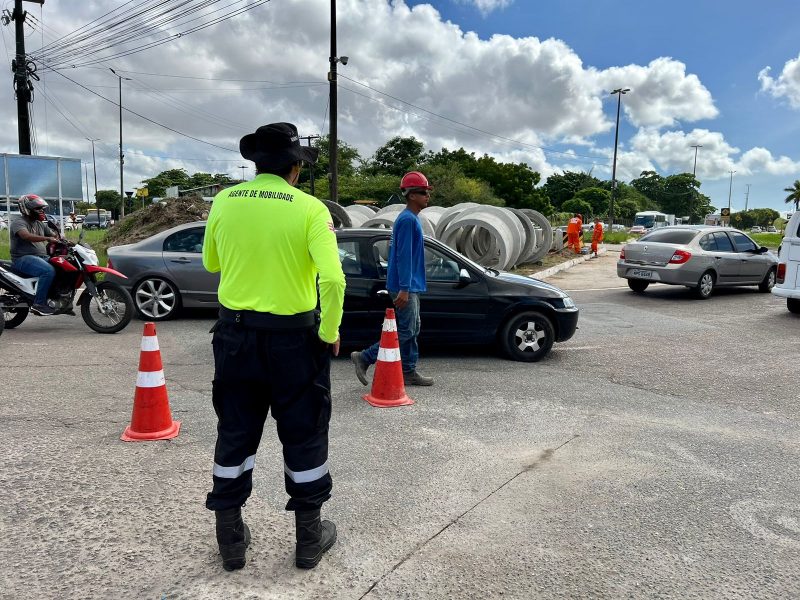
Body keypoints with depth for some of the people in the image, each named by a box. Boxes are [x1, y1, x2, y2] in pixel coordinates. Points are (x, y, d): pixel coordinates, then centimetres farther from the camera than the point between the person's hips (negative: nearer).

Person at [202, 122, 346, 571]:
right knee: (304, 436, 12)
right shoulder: (310, 208, -11)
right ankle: (309, 537, 25)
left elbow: (211, 264, 14)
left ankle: (231, 538, 28)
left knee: (235, 435, 16)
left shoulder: (224, 201, 0)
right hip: (294, 337, -3)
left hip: (236, 334, 4)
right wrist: (331, 332, -8)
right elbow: (332, 279, -21)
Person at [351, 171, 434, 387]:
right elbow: (403, 255, -22)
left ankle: (409, 372, 19)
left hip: (411, 286, 10)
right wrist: (404, 288, -24)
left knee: (412, 329, 12)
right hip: (405, 287, -10)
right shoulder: (407, 219, -16)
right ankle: (364, 357, 1)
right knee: (406, 331, -5)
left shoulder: (412, 219, 16)